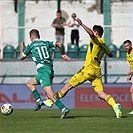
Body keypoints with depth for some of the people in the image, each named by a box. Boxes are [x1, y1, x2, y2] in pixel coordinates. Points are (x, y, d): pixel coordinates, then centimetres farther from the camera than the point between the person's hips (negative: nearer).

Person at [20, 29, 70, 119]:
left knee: (49, 93, -16)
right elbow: (59, 44, 6)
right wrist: (63, 54, 19)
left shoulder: (31, 45, 6)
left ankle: (63, 109, -31)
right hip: (50, 70, 7)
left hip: (43, 70, -7)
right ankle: (38, 100, 9)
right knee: (29, 83, 23)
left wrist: (22, 48, 36)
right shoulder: (46, 43, 18)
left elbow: (22, 57, 18)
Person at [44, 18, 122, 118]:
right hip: (97, 71, 7)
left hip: (89, 69, -7)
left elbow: (91, 34, -28)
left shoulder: (96, 40, -3)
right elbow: (110, 55, 35)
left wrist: (82, 24, -28)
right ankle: (115, 105, -27)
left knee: (69, 85, 1)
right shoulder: (103, 44, 18)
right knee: (101, 94, -4)